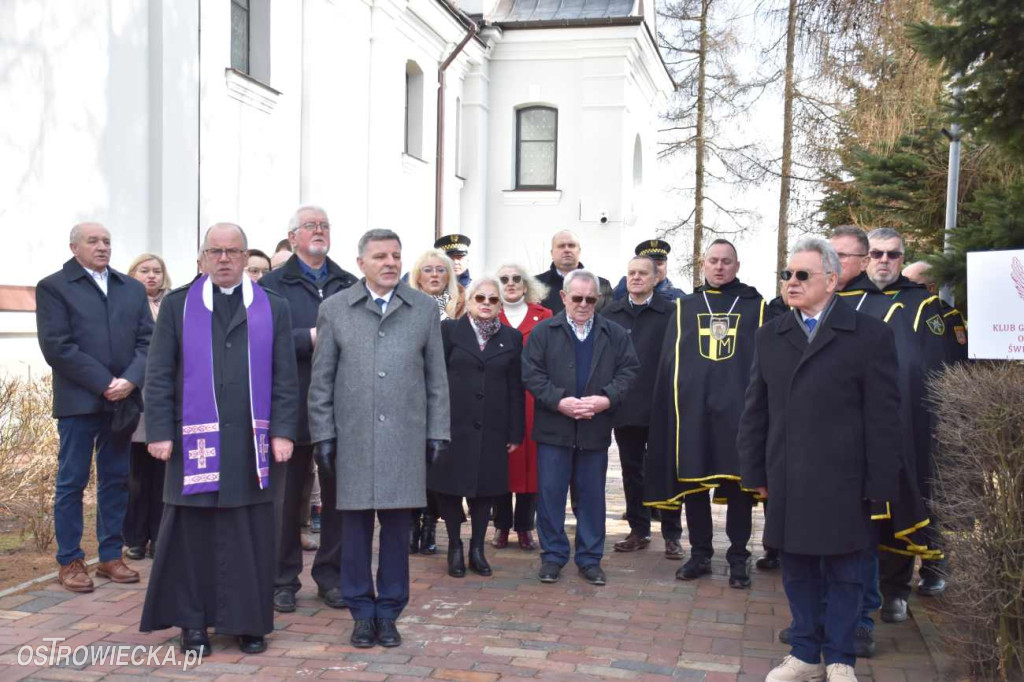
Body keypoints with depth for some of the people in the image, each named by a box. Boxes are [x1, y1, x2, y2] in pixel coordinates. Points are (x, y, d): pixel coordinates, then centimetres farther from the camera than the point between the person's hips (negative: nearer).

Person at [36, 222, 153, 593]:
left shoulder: (132, 288, 13)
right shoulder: (53, 287, 0)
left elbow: (147, 339, 5)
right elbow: (57, 346, -10)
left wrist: (130, 381, -11)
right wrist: (105, 383, -15)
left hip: (122, 400, 4)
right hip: (78, 400, -4)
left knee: (116, 481, 9)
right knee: (72, 482, 2)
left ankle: (110, 556, 18)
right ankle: (70, 562, 10)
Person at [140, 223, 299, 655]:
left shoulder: (273, 308, 8)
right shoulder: (177, 305, 6)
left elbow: (285, 377, 5)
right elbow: (159, 375, 3)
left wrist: (283, 432, -3)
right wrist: (160, 432, -5)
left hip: (252, 441, 1)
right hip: (195, 439, 0)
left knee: (251, 535, 5)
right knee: (192, 532, 6)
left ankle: (250, 621, 17)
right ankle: (193, 622, 18)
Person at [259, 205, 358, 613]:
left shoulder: (349, 285, 11)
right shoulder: (273, 285, 2)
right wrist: (310, 338, -18)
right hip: (293, 407, -3)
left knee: (338, 495, 9)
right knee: (288, 497, 8)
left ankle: (330, 575, 22)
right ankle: (283, 579, 20)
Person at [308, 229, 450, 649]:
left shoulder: (424, 308, 7)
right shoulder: (335, 309, 5)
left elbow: (436, 377, 8)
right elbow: (321, 380, 5)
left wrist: (438, 432, 4)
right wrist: (322, 435, 0)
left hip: (405, 439, 1)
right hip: (353, 438, 0)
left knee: (397, 527, 5)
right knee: (356, 528, 5)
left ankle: (389, 613, 18)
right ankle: (362, 613, 18)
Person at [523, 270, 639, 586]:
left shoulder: (615, 334, 6)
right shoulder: (544, 332, 1)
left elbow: (628, 371, 1)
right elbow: (532, 373, -5)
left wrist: (606, 399, -15)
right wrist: (559, 401, -16)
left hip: (595, 429, 1)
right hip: (553, 429, -1)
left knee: (592, 496, 9)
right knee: (550, 494, 3)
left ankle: (590, 558, 20)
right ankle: (553, 556, 16)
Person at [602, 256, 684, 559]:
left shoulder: (670, 313, -5)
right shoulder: (610, 313, 6)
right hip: (624, 407, 4)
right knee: (632, 469, 12)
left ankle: (672, 535, 15)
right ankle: (638, 531, 23)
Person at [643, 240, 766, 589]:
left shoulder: (756, 306, 9)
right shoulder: (685, 307, 14)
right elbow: (670, 360, 10)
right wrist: (673, 404, 1)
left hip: (738, 408, -2)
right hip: (693, 408, 2)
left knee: (738, 482, 1)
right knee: (693, 483, 6)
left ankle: (738, 558, 13)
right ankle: (700, 554, 19)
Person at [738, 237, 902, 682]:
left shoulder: (870, 335, -3)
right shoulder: (769, 337, 11)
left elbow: (883, 416, -5)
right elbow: (755, 410, 11)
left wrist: (878, 484, -8)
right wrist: (755, 472, 7)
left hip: (841, 482, -3)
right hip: (786, 481, 4)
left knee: (843, 573, 8)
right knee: (798, 571, 12)